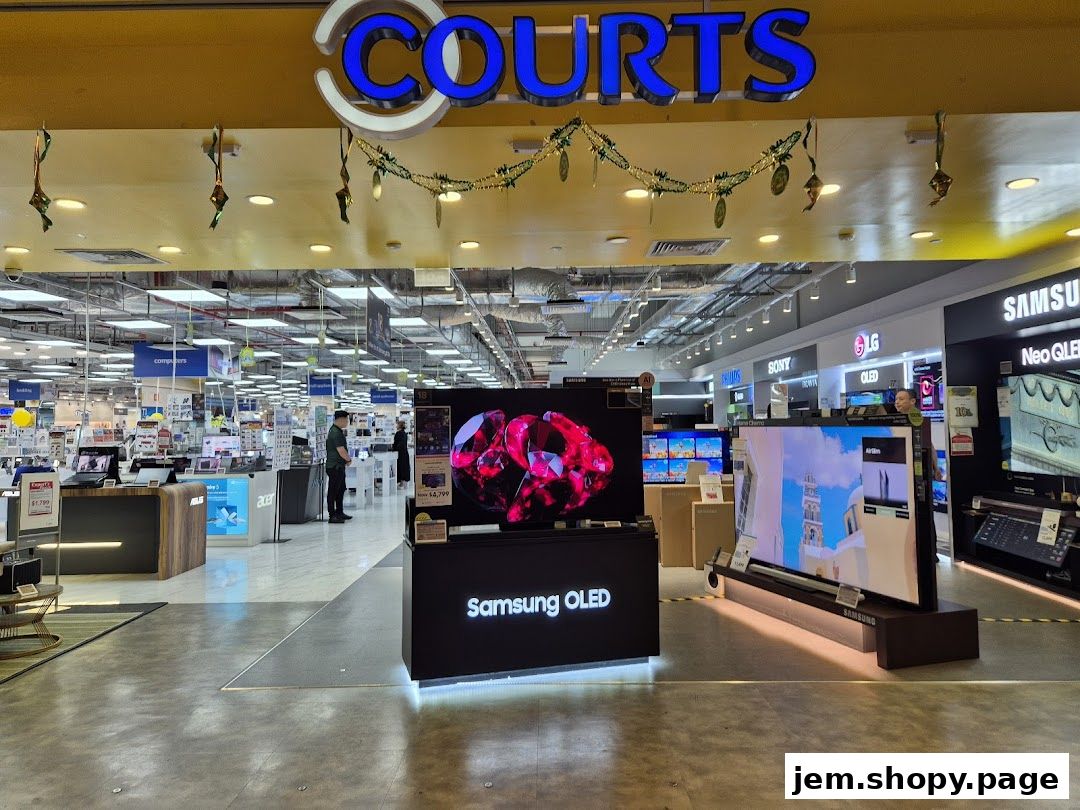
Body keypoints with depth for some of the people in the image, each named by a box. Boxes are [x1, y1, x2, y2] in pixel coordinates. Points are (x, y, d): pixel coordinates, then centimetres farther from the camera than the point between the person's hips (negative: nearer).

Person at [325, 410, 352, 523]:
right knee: (333, 490, -4)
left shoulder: (337, 431, 14)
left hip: (339, 466, 11)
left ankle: (339, 512, 27)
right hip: (335, 466, -11)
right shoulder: (336, 433, -19)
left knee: (341, 489, 17)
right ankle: (332, 516, 0)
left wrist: (346, 459, 12)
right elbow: (341, 450, -22)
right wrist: (349, 459, -6)